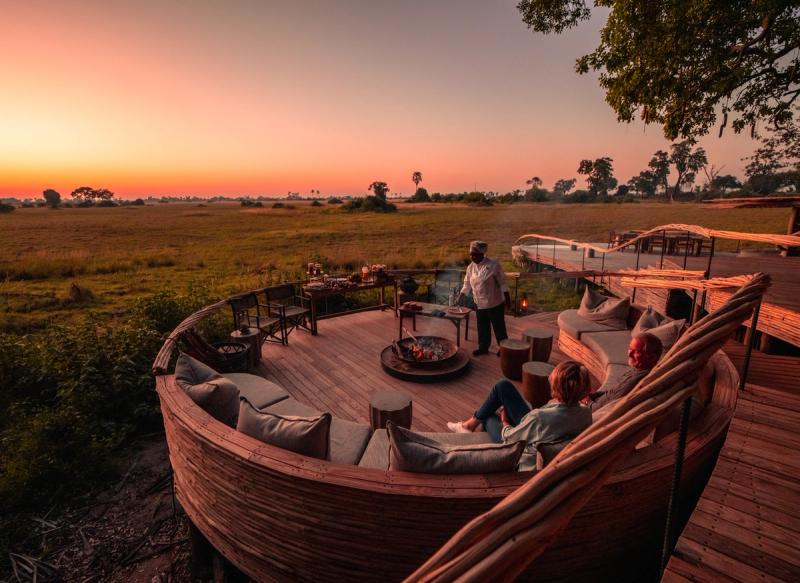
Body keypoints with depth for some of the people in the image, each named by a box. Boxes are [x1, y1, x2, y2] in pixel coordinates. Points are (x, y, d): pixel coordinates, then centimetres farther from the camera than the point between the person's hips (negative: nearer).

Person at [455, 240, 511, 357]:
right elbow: (467, 285, 9)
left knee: (499, 327, 8)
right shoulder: (470, 267, -1)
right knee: (482, 327, 15)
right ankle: (483, 347, 32)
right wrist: (460, 296, -2)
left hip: (495, 303, -5)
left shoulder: (493, 266, -18)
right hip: (480, 304, 5)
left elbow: (503, 284, -12)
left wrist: (508, 300, -10)